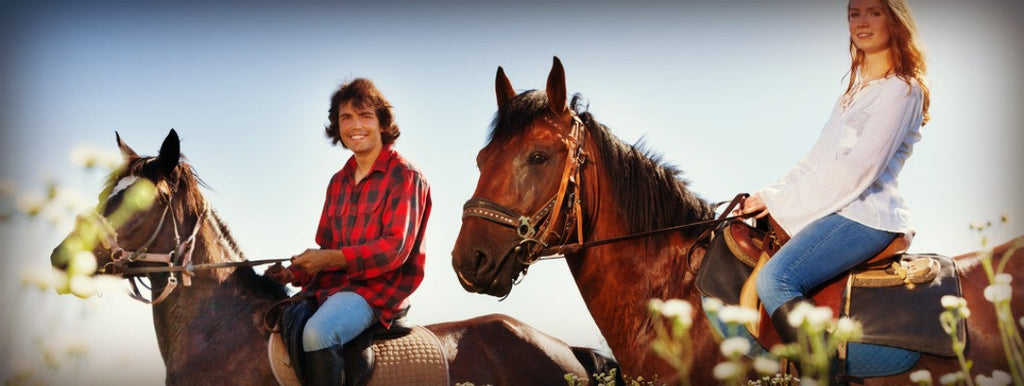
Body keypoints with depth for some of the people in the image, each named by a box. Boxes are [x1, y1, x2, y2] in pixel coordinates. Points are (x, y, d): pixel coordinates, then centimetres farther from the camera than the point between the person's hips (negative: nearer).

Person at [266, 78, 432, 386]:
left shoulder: (404, 176, -6)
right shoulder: (339, 182, 18)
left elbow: (396, 248, -15)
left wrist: (331, 259, -22)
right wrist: (293, 273, -1)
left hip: (379, 288, -8)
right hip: (332, 286, 8)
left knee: (318, 332, -33)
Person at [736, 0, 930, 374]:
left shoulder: (901, 89, -7)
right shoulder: (858, 88, 22)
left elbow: (859, 168, -16)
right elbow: (818, 158, 20)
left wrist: (782, 203, -13)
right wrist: (772, 194, 4)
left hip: (866, 213, -10)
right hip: (837, 210, 10)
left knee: (775, 278, -30)